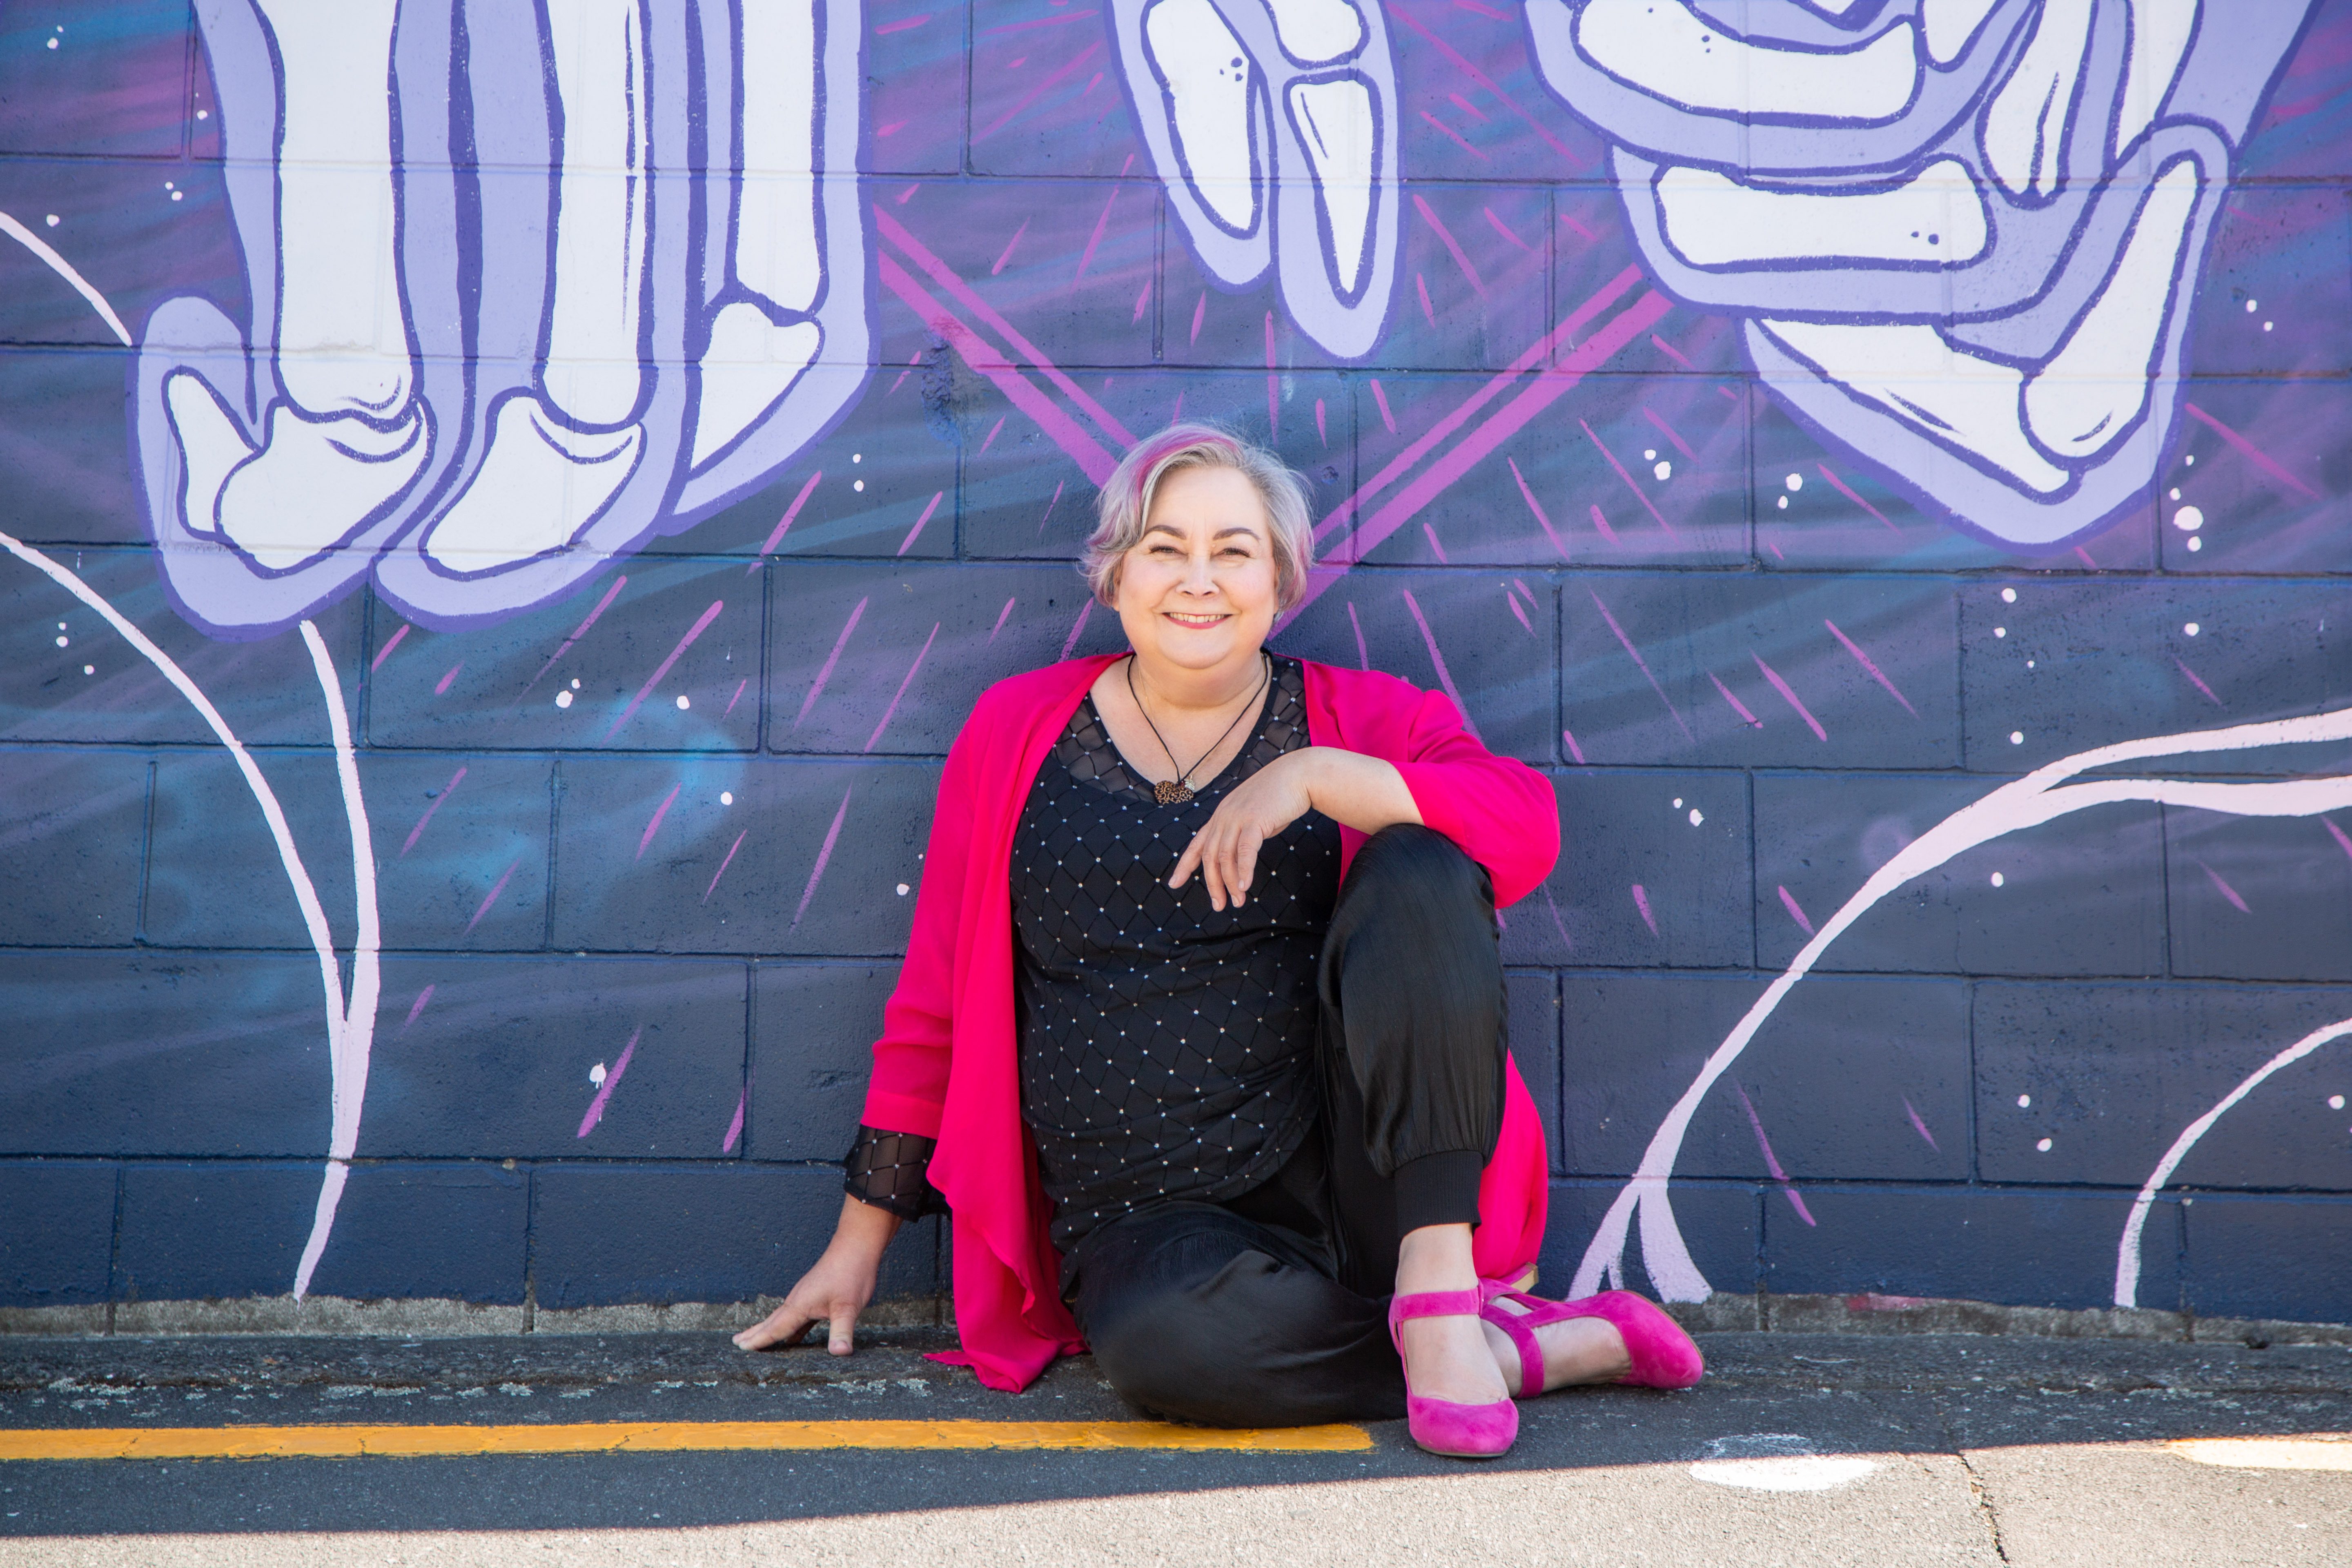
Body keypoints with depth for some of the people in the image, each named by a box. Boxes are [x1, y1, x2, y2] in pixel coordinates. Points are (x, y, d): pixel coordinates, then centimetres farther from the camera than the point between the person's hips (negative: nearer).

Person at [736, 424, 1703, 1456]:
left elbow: (1530, 826, -13)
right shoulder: (1016, 733, 11)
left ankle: (1439, 1285, -24)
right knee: (1164, 1342, -35)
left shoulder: (1365, 721, 7)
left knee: (1417, 870, -22)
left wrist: (1315, 777, -23)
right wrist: (860, 1240, 14)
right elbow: (937, 1003, 14)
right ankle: (1536, 1348, -16)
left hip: (1358, 1170, 0)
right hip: (1149, 1223, 0)